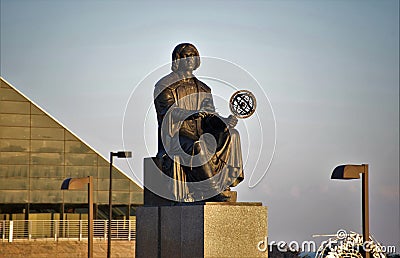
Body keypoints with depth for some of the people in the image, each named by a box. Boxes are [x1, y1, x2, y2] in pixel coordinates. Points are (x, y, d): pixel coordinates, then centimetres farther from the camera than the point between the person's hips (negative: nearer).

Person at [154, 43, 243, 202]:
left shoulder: (202, 89, 20)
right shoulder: (165, 86, 3)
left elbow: (210, 117, 10)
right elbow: (169, 112, -14)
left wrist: (224, 121, -13)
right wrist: (194, 113, -32)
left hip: (198, 136, 6)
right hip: (174, 137, -6)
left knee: (231, 135, -19)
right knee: (198, 148, -37)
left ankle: (225, 184, -29)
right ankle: (215, 190, -32)